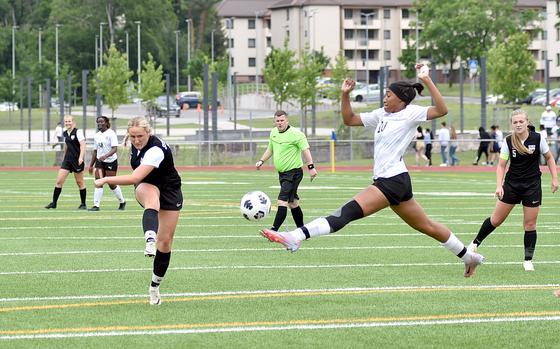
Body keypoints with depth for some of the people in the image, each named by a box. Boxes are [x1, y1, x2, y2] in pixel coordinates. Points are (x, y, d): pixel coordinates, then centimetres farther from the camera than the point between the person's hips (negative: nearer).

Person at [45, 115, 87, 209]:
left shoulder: (77, 132, -9)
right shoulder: (65, 134, 10)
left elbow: (83, 145, -16)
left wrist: (81, 157, -27)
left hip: (77, 160, -6)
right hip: (67, 159, 6)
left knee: (80, 182, 3)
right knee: (59, 181, -3)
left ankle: (83, 204, 14)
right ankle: (54, 203, 1)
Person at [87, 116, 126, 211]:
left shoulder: (111, 134, -11)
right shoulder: (97, 136, 9)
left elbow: (114, 149, -20)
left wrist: (105, 156, -35)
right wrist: (91, 165, 16)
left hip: (111, 161, -6)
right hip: (100, 161, 6)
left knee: (112, 184, 0)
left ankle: (122, 202, 22)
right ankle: (96, 205, -8)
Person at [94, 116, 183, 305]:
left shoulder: (156, 150, -32)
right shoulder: (135, 145, -7)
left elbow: (135, 178, -39)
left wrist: (106, 180, -34)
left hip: (169, 192, -3)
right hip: (146, 186, 3)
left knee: (165, 241, -4)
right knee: (151, 197, -38)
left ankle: (155, 286, 13)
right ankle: (150, 240, -66)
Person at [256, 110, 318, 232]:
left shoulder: (295, 134, -14)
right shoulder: (273, 132, 10)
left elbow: (305, 150, -17)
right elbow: (270, 149, 25)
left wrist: (311, 167, -26)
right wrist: (261, 161, 13)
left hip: (294, 172, -8)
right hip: (282, 172, 8)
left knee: (282, 200, -16)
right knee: (293, 203, 14)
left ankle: (274, 230, -20)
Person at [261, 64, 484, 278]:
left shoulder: (411, 113, -6)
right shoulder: (382, 115, 18)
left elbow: (441, 110, -20)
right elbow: (349, 120, 23)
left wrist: (427, 81, -24)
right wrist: (345, 95, 9)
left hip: (394, 181, -10)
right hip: (385, 180, 10)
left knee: (348, 212, -22)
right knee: (426, 226, 18)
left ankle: (296, 238, -34)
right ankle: (469, 256, 28)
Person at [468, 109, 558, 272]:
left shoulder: (537, 138, -9)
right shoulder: (508, 141, -7)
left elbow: (549, 158, 6)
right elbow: (501, 165, -3)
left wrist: (554, 179, -1)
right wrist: (499, 185, -16)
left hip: (532, 186, -1)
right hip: (512, 184, 1)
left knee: (530, 223, -1)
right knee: (496, 219, 6)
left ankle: (528, 260, 9)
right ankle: (476, 243, 26)